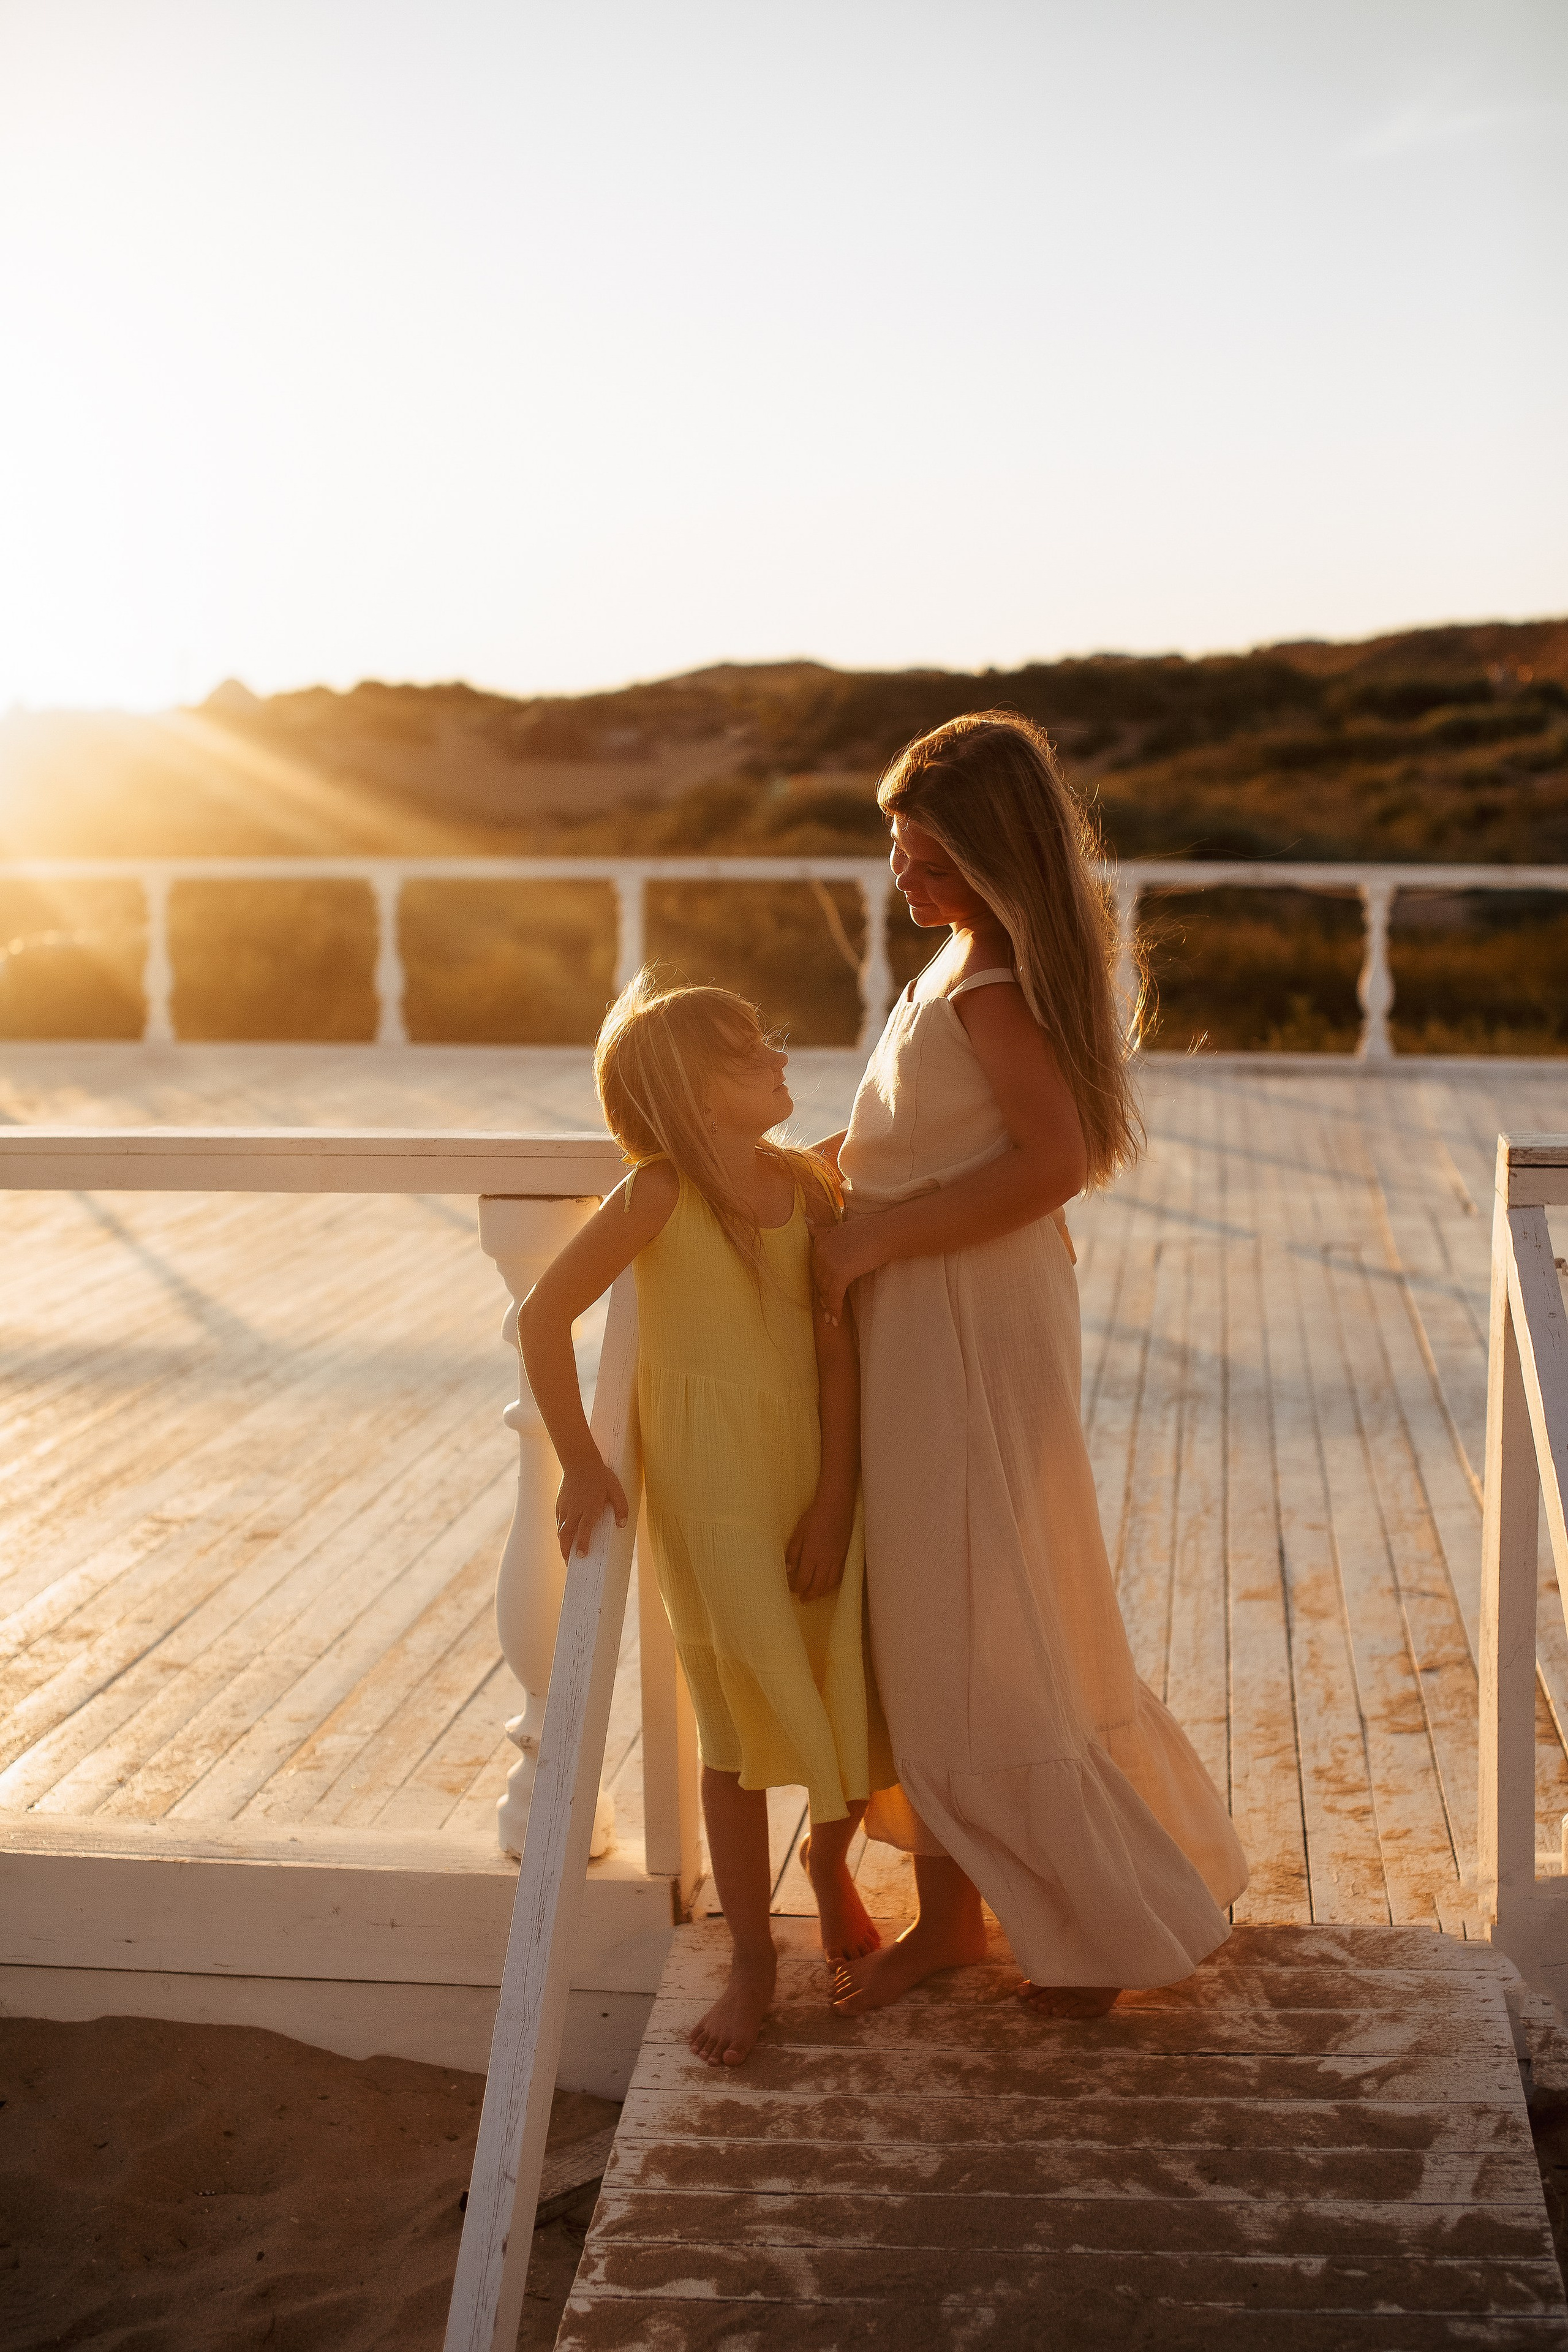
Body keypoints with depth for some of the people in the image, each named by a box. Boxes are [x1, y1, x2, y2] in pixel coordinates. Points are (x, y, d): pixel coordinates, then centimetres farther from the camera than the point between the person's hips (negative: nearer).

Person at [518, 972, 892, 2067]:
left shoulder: (809, 1186, -4)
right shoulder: (661, 1196, -15)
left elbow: (840, 1347, -5)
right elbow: (545, 1317, -13)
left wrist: (836, 1500, -9)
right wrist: (582, 1466, -13)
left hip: (818, 1471, 4)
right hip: (710, 1486, -3)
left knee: (855, 1699, 7)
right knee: (742, 1721, 4)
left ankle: (830, 1862, 40)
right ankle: (753, 1959, 20)